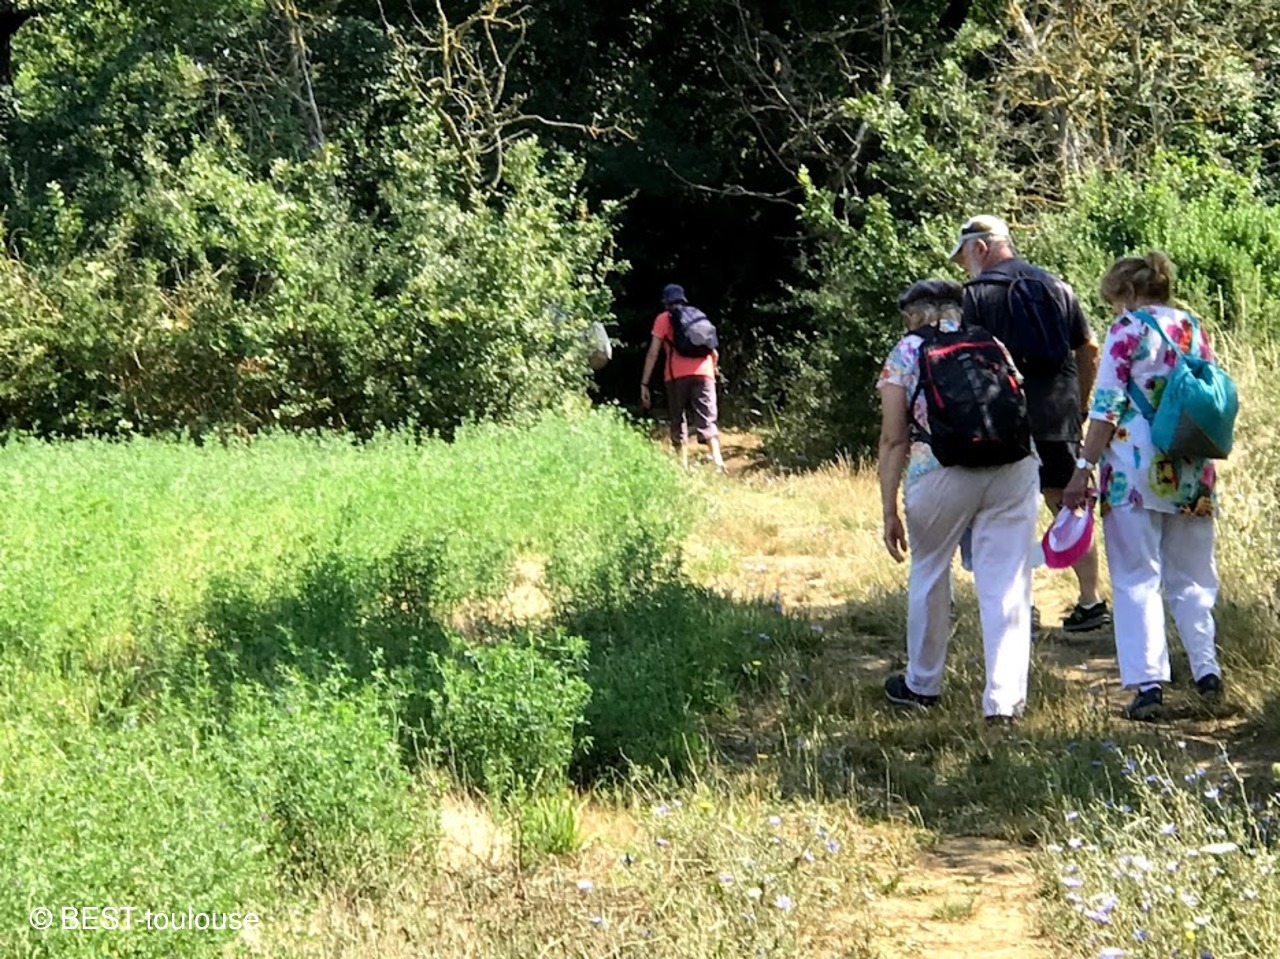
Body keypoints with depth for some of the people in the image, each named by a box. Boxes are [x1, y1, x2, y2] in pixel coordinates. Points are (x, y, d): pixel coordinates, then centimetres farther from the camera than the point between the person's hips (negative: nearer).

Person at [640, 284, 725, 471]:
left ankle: (683, 466, 2)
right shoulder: (699, 316, 24)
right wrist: (713, 369, 47)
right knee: (707, 420, -1)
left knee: (678, 421, 8)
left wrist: (644, 384, 4)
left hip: (678, 375, -2)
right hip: (703, 374, 2)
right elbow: (714, 353, 26)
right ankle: (717, 460, -22)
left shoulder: (664, 319, 12)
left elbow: (653, 353, 3)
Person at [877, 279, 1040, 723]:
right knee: (1007, 582, 5)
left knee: (928, 573, 17)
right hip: (1013, 467, 2)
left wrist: (890, 511, 6)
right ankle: (1004, 698, 2)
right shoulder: (992, 344, 21)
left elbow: (893, 441, 6)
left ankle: (922, 685, 32)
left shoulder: (905, 353, 12)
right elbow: (1024, 410, 14)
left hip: (941, 472, -2)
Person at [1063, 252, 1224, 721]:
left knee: (1137, 578, -2)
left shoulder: (1128, 328, -4)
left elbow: (1107, 407, -10)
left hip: (1136, 468, -5)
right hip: (1192, 471, 5)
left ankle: (1148, 683, -9)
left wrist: (1084, 467, -10)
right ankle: (1207, 669, 14)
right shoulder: (1194, 328, 13)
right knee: (1191, 576, 17)